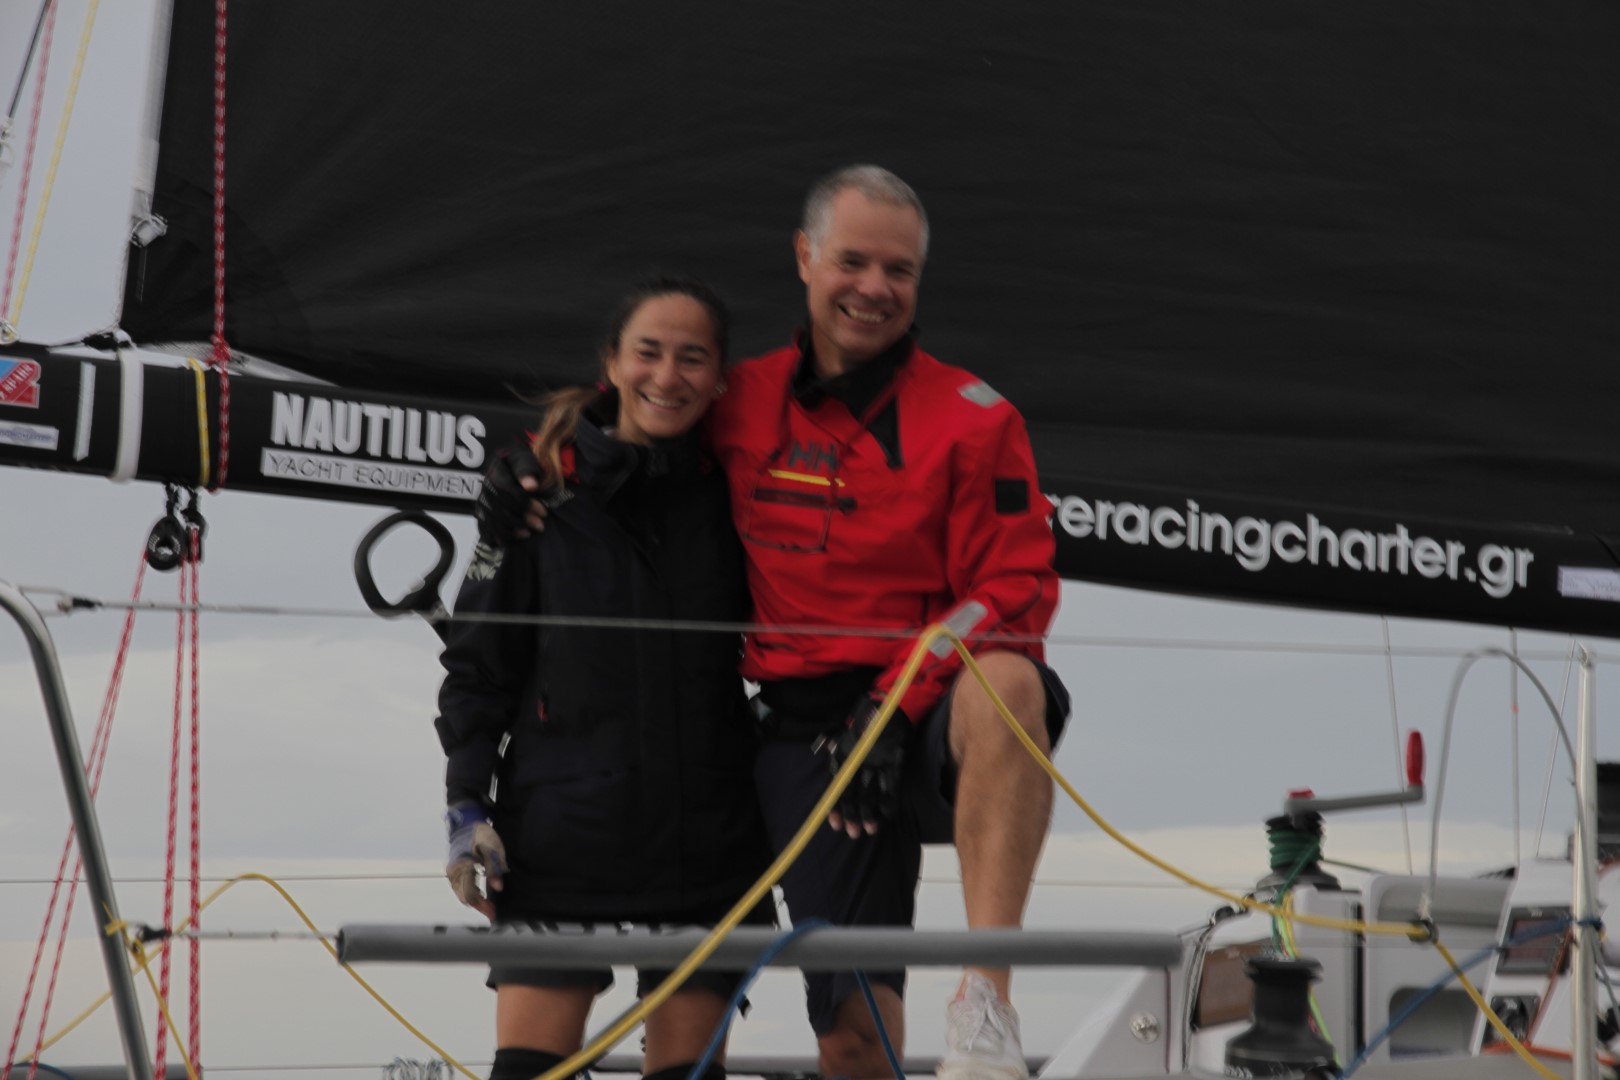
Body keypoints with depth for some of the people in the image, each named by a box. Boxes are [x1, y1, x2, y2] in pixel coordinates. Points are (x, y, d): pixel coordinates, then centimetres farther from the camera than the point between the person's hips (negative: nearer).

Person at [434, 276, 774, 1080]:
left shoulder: (731, 498, 3)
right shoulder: (546, 491, -1)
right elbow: (477, 660, 2)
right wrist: (467, 806, -5)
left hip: (706, 835, 2)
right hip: (561, 837, -2)